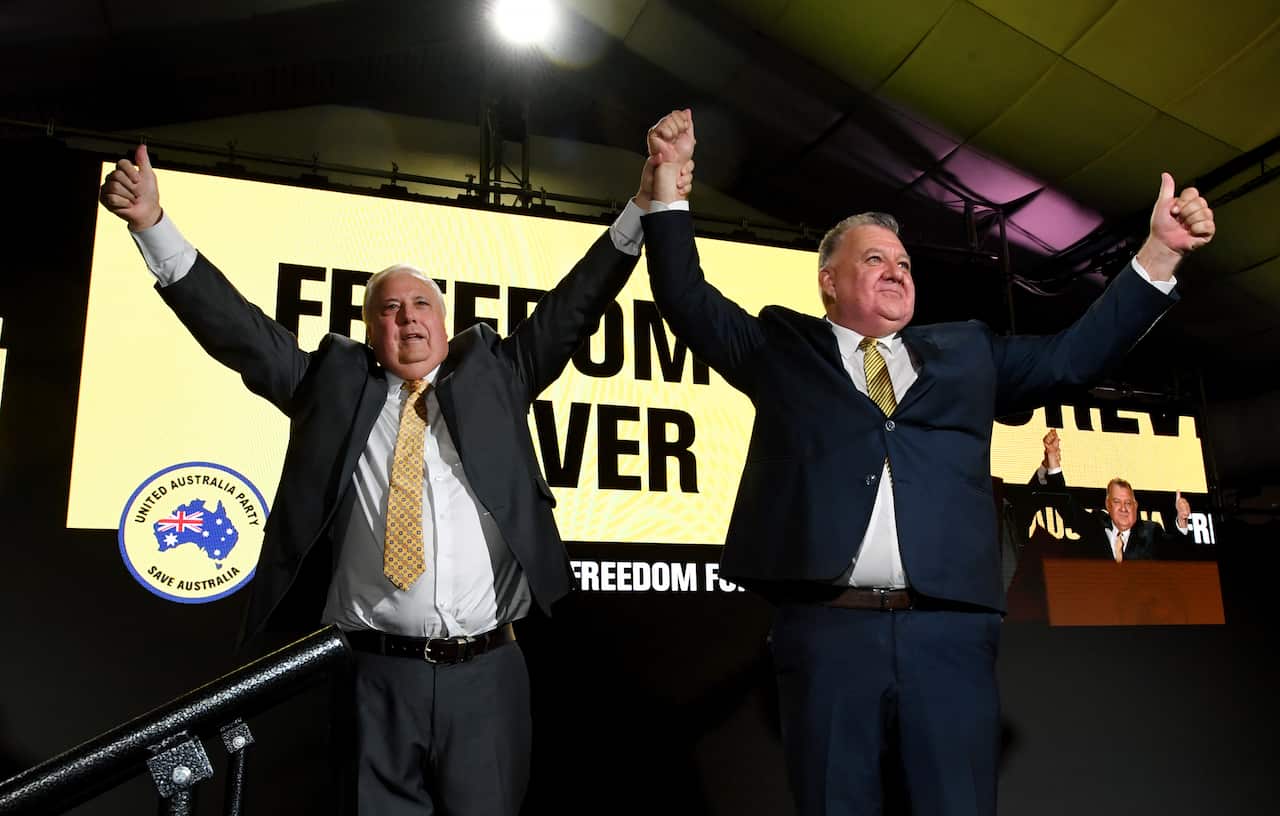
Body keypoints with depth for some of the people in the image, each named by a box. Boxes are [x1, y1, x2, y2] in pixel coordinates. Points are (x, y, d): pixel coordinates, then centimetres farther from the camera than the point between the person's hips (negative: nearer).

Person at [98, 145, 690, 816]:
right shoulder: (334, 380, 10)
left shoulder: (493, 373, 11)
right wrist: (153, 223, -1)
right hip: (372, 675, 0)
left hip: (486, 673, 1)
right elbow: (236, 327, 6)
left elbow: (573, 307, 5)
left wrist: (643, 208, -4)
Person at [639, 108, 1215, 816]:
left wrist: (1160, 251, 13)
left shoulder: (966, 352, 22)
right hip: (827, 630, -2)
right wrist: (669, 179, 0)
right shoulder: (782, 348, 15)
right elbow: (687, 299, 9)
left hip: (950, 632, 2)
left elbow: (1076, 354, 19)